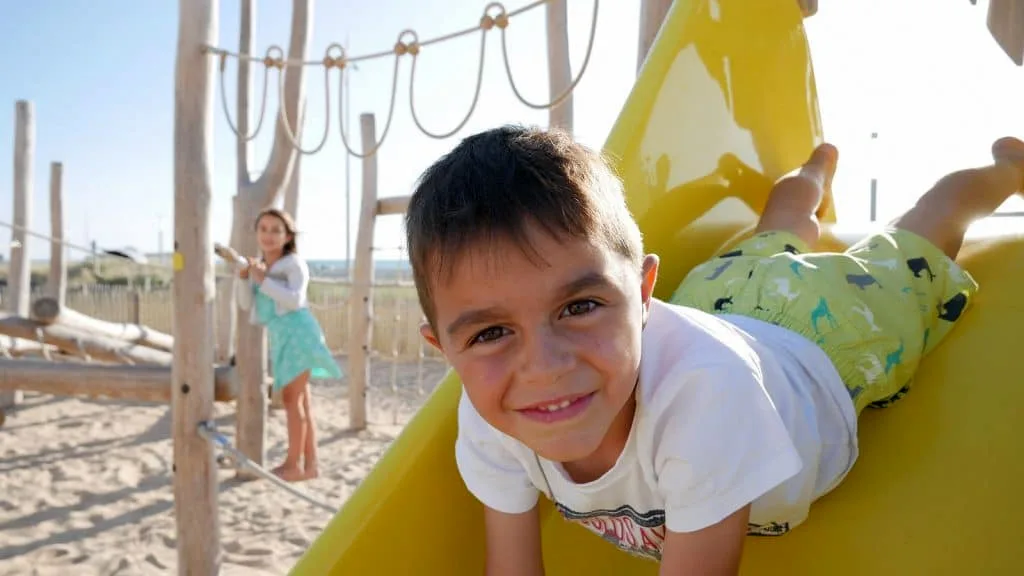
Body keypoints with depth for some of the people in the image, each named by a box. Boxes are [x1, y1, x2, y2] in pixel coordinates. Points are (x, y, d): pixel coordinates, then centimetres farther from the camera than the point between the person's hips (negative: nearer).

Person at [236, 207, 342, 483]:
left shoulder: (294, 263, -6)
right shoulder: (259, 266, 16)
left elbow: (295, 299, -19)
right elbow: (246, 304, 16)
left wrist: (263, 280, -19)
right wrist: (244, 278, 0)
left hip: (297, 333, -8)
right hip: (279, 336, 8)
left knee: (292, 399, -7)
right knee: (300, 400, 10)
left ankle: (294, 464, -1)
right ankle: (310, 464, 15)